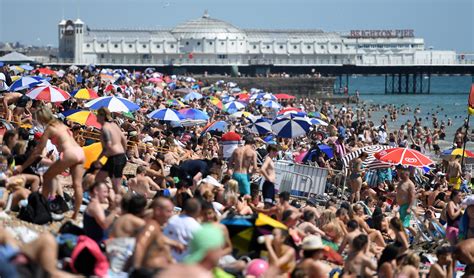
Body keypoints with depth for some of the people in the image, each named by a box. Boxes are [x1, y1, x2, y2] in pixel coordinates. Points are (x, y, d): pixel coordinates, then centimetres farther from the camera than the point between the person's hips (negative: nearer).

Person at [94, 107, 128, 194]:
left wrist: (98, 159, -18)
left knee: (116, 187, -7)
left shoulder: (105, 128, -16)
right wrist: (123, 153, 27)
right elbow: (123, 139, 17)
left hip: (115, 158, -10)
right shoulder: (113, 124, 12)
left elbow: (108, 146, -24)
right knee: (98, 178, 19)